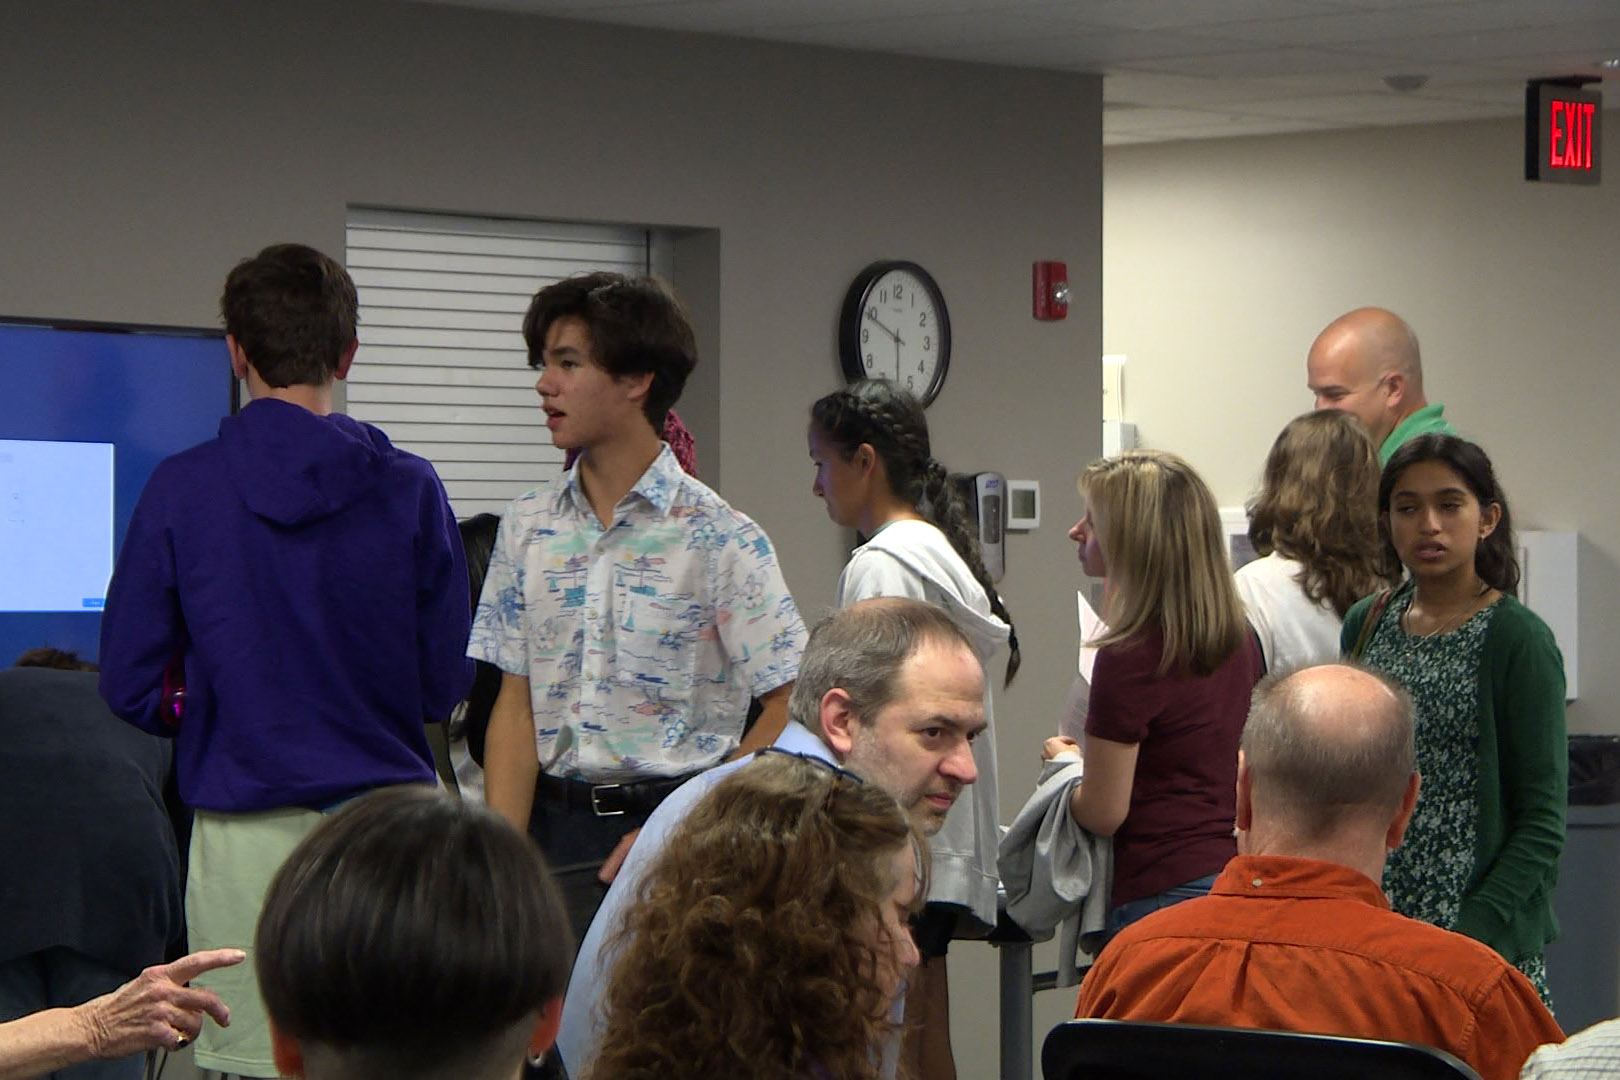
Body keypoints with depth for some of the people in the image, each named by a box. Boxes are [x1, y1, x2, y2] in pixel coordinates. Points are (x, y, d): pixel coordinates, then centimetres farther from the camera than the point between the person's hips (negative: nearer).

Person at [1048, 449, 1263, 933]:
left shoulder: (1130, 657, -16)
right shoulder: (1241, 643, 8)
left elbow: (1102, 814, -13)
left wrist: (1064, 761, 8)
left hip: (1163, 893, -8)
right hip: (1237, 877, 8)